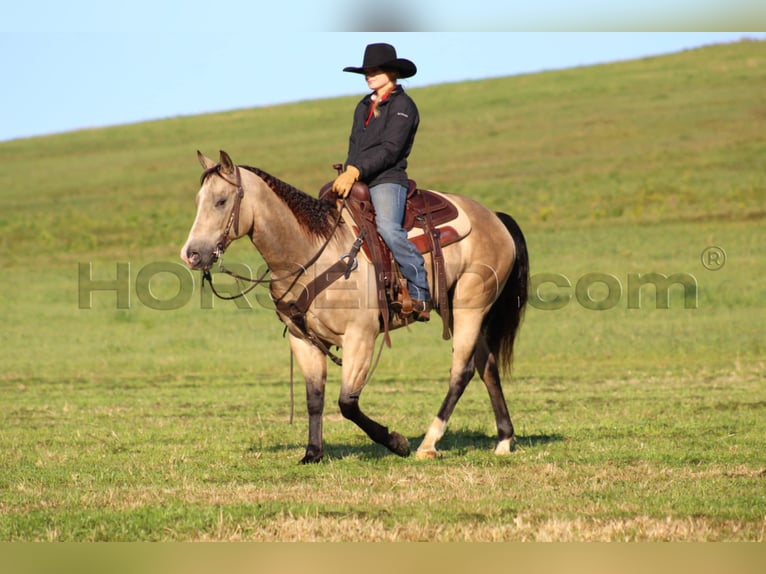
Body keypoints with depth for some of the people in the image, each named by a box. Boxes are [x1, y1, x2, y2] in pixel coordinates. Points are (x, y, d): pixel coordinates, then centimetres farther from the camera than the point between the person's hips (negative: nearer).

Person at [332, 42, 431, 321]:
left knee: (388, 226, -32)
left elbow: (389, 150, -15)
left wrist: (355, 171, -23)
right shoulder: (364, 106, 20)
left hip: (388, 179, -9)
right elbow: (354, 145, 18)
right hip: (357, 181, 9)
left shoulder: (402, 105, -5)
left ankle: (420, 296, -28)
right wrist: (348, 174, -2)